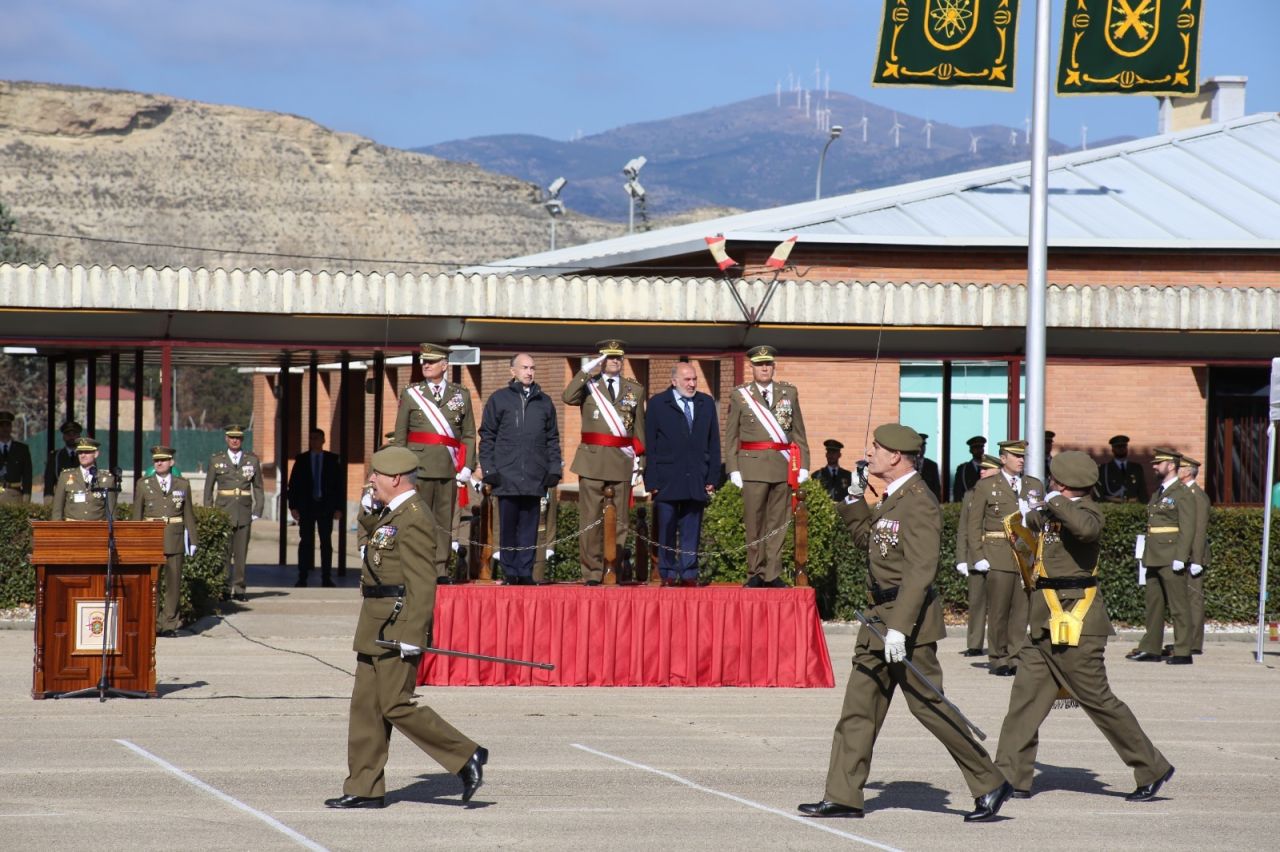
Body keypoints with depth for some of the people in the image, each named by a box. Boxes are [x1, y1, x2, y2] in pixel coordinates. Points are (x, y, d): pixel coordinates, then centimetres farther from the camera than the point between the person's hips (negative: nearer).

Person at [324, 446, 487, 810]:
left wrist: (412, 636, -25)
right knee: (366, 706, 8)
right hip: (377, 629, 11)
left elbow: (423, 584, -21)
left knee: (396, 706, -9)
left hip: (398, 627, -11)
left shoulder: (413, 520, -17)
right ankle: (364, 789, 11)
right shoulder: (393, 514, 14)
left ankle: (466, 756, 0)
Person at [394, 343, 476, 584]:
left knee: (445, 521, 2)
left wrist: (467, 466, 0)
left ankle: (442, 571, 5)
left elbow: (469, 435, 10)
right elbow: (400, 435, 8)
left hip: (450, 468, 1)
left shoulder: (461, 395, 11)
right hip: (418, 466, -1)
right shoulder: (410, 394, 9)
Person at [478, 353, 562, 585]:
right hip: (507, 476, -2)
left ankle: (525, 572, 3)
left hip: (534, 478, 2)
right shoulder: (499, 399, 7)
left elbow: (552, 438, 16)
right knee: (508, 527, 1)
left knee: (529, 527, 1)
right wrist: (489, 469, -2)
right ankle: (510, 572, 5)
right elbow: (487, 436, 6)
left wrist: (554, 469, 6)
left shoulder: (544, 402, 14)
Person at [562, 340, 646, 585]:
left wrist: (640, 457, 8)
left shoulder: (635, 390, 14)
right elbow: (568, 398, -15)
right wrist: (587, 371, -15)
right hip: (593, 460, -2)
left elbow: (639, 427, 15)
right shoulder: (588, 385, 6)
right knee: (591, 519, -3)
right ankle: (592, 572, 1)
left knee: (620, 520, 2)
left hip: (622, 462, 2)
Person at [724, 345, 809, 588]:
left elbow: (798, 432, 12)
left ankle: (772, 574, 5)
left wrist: (803, 465, 5)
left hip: (783, 466, 2)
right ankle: (755, 573, 6)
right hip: (753, 466, -2)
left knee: (778, 522, 2)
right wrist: (733, 469, -3)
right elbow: (730, 436, 6)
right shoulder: (740, 395, 6)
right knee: (754, 522, 0)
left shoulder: (789, 393, 12)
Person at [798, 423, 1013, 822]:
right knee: (859, 707, 8)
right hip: (881, 618, 10)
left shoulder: (919, 504, -18)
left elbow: (921, 572, -25)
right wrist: (854, 501, 14)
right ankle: (843, 797, 10)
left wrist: (898, 627, -30)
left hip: (908, 620, -10)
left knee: (929, 705, -5)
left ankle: (990, 784, 4)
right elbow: (868, 539, 29)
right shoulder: (893, 498, 13)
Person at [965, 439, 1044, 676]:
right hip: (999, 556, -3)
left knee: (1022, 610, -1)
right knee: (998, 610, -4)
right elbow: (974, 524, 4)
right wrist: (978, 557, -5)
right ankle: (998, 659, 3)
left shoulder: (1036, 486, 17)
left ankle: (1016, 658, 4)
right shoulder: (986, 487, 6)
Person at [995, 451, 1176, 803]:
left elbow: (1085, 527, -39)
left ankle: (1152, 769, 6)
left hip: (1074, 627, -9)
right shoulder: (1052, 513, 15)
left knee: (1098, 700, -4)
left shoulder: (1087, 511, -12)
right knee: (1025, 699, 5)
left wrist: (1055, 503, -26)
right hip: (1047, 627, 9)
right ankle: (1011, 778, 7)